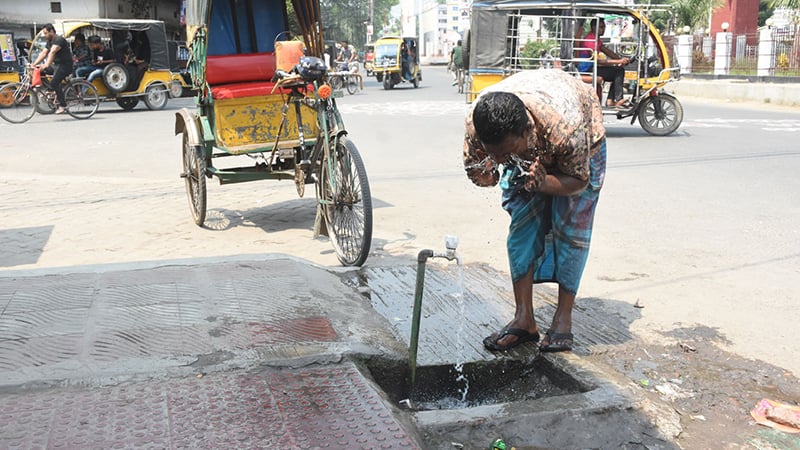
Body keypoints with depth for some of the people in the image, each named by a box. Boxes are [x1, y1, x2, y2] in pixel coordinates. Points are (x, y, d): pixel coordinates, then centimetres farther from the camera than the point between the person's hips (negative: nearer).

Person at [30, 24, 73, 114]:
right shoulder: (50, 41, 15)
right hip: (57, 64, 9)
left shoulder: (59, 39, -15)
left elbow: (52, 52, -29)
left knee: (54, 83, -22)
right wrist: (34, 64, 0)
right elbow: (43, 53, 11)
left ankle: (63, 105, -15)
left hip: (65, 65, -9)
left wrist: (46, 65, -41)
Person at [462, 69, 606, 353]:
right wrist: (485, 174, -40)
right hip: (529, 152, 3)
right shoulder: (474, 123, -36)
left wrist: (544, 183, -47)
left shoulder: (566, 125, -45)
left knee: (571, 227, -10)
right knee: (522, 223, -6)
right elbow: (472, 165, -16)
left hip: (581, 144, -3)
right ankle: (524, 320, 0)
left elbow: (578, 180, -27)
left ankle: (563, 319, 2)